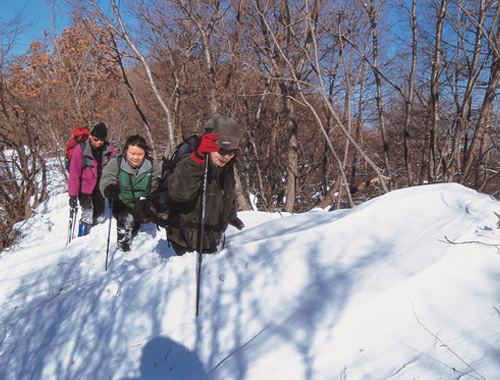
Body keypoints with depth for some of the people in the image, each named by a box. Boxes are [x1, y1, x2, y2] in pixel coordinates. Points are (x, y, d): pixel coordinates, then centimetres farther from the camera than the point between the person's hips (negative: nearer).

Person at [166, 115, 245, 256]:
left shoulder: (226, 168, 1)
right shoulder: (190, 166, -26)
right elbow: (179, 192, -48)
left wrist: (231, 216, 34)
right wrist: (197, 158, -56)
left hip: (215, 238, 8)